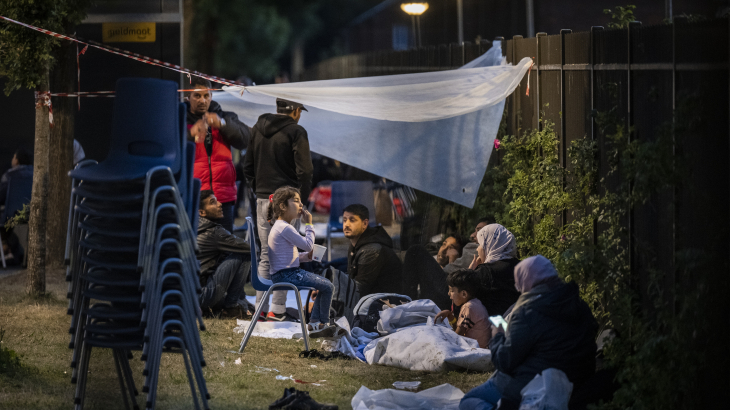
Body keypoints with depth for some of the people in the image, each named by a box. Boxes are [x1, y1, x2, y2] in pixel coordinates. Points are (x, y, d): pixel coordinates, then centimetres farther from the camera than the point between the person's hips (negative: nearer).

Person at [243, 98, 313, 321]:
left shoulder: (258, 129, 12)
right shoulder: (296, 131, -8)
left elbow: (248, 166, 18)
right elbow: (304, 170, -12)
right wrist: (302, 198, -2)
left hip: (262, 200, 6)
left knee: (265, 255, 13)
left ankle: (260, 308, 12)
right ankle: (277, 309, -6)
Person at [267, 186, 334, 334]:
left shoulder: (279, 226, 17)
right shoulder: (285, 228, -18)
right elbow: (308, 245, -19)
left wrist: (307, 256, 5)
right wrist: (309, 224, -8)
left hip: (285, 273, 11)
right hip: (285, 275, -11)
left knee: (324, 284, 19)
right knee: (328, 287, -11)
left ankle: (314, 322, 20)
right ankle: (323, 323, 5)